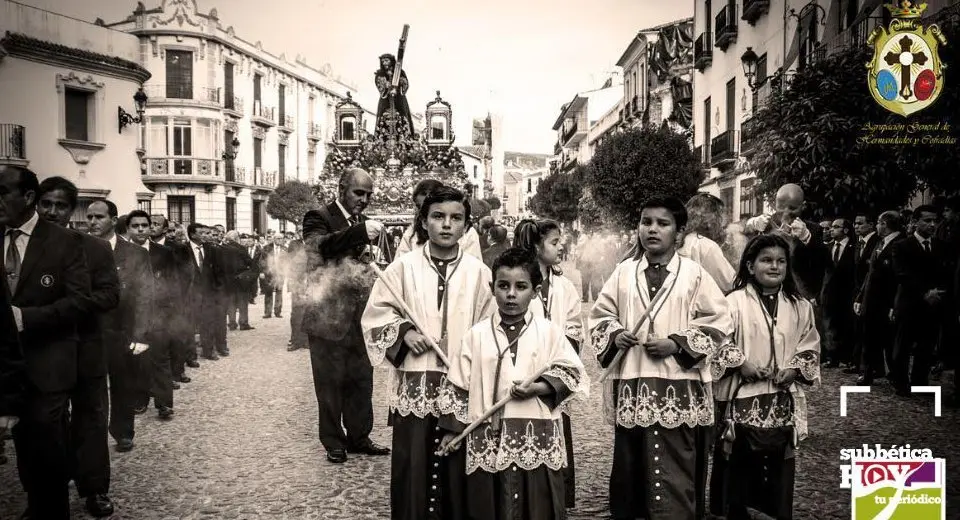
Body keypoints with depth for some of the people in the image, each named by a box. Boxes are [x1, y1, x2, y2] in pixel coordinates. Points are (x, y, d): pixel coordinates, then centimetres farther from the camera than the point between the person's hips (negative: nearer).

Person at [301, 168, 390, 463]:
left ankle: (359, 437, 24)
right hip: (329, 315, -6)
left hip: (358, 314, 6)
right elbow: (321, 247, -28)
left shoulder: (363, 223, 13)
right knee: (330, 383, 3)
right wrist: (360, 231, -40)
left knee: (361, 381, 11)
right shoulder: (319, 217, -6)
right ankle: (334, 443, 14)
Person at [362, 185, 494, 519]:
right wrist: (404, 332, -12)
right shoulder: (403, 268, -1)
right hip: (414, 386, -1)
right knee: (412, 468, 4)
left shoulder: (478, 273, 2)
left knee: (458, 470, 8)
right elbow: (375, 314, 4)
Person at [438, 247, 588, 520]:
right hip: (489, 440, 1)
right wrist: (453, 428, 6)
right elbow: (460, 386, 7)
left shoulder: (550, 332, 0)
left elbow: (572, 375, 0)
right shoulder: (478, 334, 3)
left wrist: (537, 388, -14)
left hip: (538, 439, -1)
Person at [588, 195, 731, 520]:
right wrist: (614, 335, -6)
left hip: (679, 390, -3)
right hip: (630, 387, 3)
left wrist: (677, 344, -12)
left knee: (674, 476, -1)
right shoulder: (624, 272, 8)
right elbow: (599, 315, 14)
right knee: (630, 468, 12)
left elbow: (719, 322, -2)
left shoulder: (695, 274, 0)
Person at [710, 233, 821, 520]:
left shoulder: (799, 306, 7)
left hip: (783, 397, 3)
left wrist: (795, 368, -5)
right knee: (740, 459, 2)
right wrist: (740, 363, -15)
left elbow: (810, 345, 11)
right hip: (743, 396, -3)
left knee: (779, 459, 9)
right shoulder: (734, 301, -6)